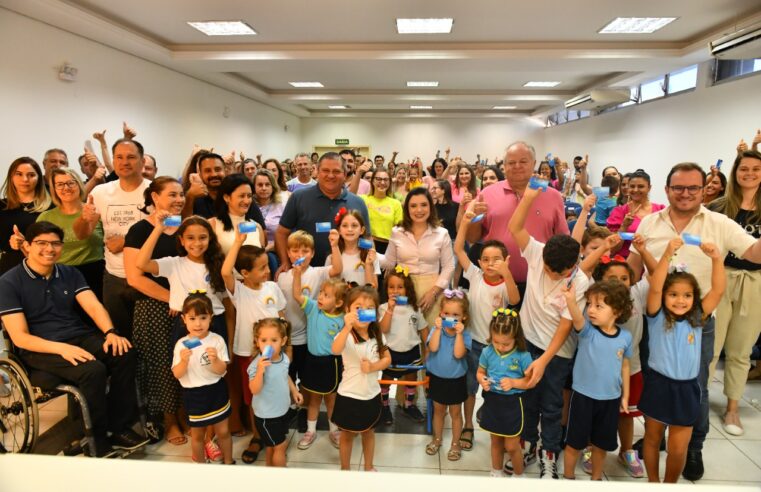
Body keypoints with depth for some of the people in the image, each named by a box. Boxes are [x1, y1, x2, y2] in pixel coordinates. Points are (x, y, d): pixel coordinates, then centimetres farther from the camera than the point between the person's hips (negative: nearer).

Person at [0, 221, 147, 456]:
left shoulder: (70, 273, 10)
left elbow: (93, 306, -3)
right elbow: (20, 337, -11)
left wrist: (110, 332, -24)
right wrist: (62, 348, -26)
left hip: (80, 337, 5)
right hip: (40, 349, -5)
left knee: (125, 354, -23)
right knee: (93, 370, -32)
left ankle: (120, 427, -9)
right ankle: (97, 442, -13)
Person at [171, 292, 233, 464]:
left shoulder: (217, 340, -12)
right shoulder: (181, 344, -9)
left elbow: (221, 370, -13)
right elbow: (177, 374, -10)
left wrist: (215, 360, -33)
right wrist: (184, 361, -29)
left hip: (216, 391, 0)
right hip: (193, 394, 1)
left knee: (223, 431, 11)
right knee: (197, 434, 17)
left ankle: (229, 462, 32)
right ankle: (200, 464, 38)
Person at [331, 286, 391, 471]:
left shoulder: (377, 335, -6)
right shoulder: (346, 335, -23)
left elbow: (387, 359, 2)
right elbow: (335, 350, -45)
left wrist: (374, 366, -19)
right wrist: (347, 327, -62)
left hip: (372, 394, 4)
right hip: (349, 395, -4)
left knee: (369, 432, 23)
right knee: (347, 435, 16)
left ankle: (369, 467, 43)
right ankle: (345, 469, 37)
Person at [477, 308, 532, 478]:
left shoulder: (523, 356, -16)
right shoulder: (487, 352, -7)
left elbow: (531, 380, -11)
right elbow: (480, 372, 6)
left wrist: (513, 382, -25)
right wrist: (482, 380, -15)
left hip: (512, 403, -3)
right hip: (492, 400, 3)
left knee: (511, 446, 8)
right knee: (496, 441, 22)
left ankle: (519, 475, 36)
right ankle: (496, 472, 44)